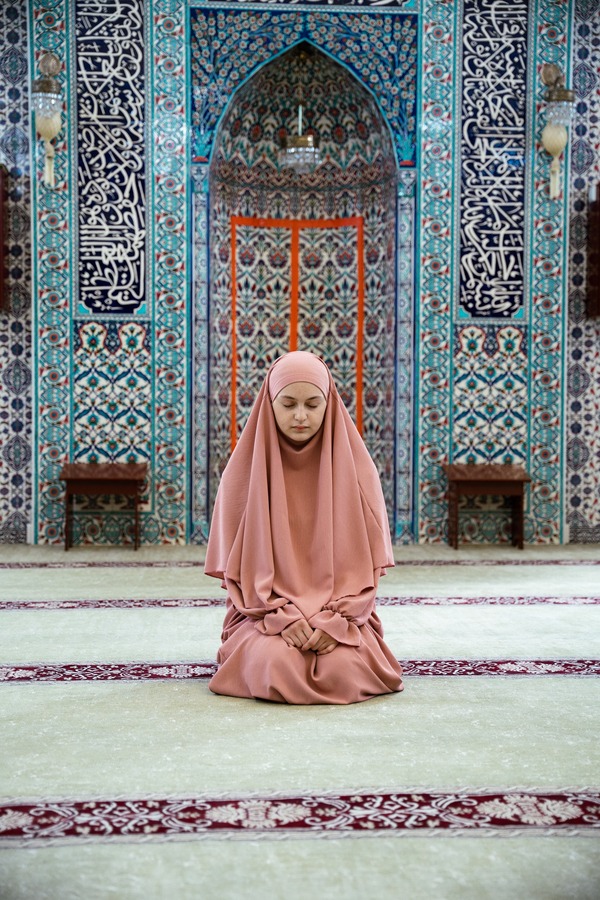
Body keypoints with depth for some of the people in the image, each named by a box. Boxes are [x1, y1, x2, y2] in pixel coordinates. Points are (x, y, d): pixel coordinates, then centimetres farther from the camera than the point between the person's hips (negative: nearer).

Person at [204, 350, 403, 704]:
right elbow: (240, 558, -2)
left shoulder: (354, 464, 0)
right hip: (266, 613, 0)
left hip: (340, 612, 1)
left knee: (343, 670, -27)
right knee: (276, 667, -29)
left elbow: (365, 556, -1)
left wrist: (335, 619, -15)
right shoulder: (247, 465, -2)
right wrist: (284, 617, -15)